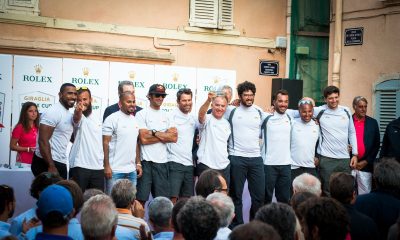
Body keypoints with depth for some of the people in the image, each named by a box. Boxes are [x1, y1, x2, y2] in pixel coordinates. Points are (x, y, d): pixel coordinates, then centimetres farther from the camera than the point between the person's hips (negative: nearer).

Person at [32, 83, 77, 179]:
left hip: (60, 163, 9)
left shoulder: (69, 114, 14)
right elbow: (43, 141, -20)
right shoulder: (53, 112, -14)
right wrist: (51, 166, -25)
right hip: (46, 164, -9)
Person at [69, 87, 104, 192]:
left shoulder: (97, 120, 15)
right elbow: (77, 118, -29)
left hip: (98, 168, 5)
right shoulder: (78, 117, -3)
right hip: (80, 167, -5)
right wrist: (78, 111, -53)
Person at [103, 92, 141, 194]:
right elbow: (105, 143, -10)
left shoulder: (134, 120, 15)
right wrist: (107, 166, -15)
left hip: (132, 170, 7)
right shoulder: (112, 119, -7)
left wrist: (138, 163, 14)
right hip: (115, 170, -6)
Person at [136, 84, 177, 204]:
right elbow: (144, 139, -11)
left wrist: (155, 133, -8)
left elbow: (174, 138, 1)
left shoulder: (166, 115, 14)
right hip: (146, 161, -5)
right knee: (141, 199, -3)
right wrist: (165, 136, -4)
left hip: (162, 161, 5)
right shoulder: (142, 114, -1)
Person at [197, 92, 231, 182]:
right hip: (206, 166, -6)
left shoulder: (227, 123, 14)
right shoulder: (207, 119, -5)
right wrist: (208, 100, -45)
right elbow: (201, 114, -28)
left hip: (224, 166, 6)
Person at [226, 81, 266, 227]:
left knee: (259, 195, 3)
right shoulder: (231, 112, 1)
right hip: (237, 158, -3)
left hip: (256, 158, 3)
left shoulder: (260, 113, 9)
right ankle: (236, 227, 12)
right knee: (236, 195, 4)